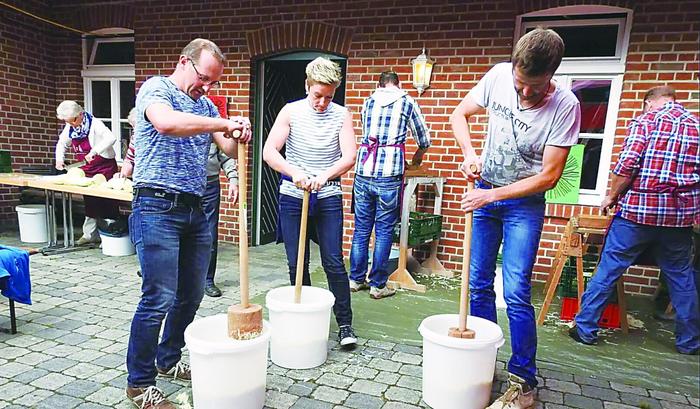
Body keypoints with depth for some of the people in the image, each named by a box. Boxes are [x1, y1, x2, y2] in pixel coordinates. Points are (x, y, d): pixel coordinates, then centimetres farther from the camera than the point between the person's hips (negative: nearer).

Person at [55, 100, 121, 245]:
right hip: (86, 170, 8)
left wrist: (94, 151, -39)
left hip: (104, 169, -8)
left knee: (107, 203, -4)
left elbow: (111, 138, -34)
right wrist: (59, 159, 9)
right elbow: (62, 143, 23)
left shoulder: (94, 124, -17)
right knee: (89, 202, 15)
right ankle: (90, 235, 25)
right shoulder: (70, 127, 6)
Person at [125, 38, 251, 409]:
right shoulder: (156, 88, -2)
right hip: (158, 208, -7)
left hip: (195, 210, 7)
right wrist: (223, 123, -21)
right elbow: (166, 122, -26)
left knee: (191, 295, 12)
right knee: (159, 298, -6)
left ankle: (168, 361, 31)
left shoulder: (206, 107, 18)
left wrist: (238, 134, -11)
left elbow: (229, 149, 10)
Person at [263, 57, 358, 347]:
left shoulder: (341, 115, 1)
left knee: (334, 263, 0)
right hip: (293, 196, 1)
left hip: (328, 197, 0)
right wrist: (294, 171, -27)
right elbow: (269, 152, -9)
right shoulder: (291, 111, -1)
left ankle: (345, 324, 12)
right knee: (297, 264, 7)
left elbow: (349, 156, -10)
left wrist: (324, 175, -28)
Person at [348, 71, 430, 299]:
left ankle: (356, 280, 21)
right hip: (389, 174, -3)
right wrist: (416, 160, 37)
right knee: (384, 231, 4)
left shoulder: (368, 102, 18)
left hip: (363, 171, 3)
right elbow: (424, 140, 17)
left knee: (361, 229, 12)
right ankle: (377, 285, 12)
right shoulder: (407, 103, 10)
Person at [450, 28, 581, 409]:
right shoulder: (498, 75, -9)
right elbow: (460, 115, 3)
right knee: (478, 285, 8)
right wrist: (470, 154, -14)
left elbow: (549, 176, -17)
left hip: (524, 202, -4)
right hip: (485, 193, 4)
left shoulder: (565, 106, -19)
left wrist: (492, 194, -21)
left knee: (515, 293, -9)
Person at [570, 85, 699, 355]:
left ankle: (585, 329, 10)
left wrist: (612, 196, -1)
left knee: (608, 270, 4)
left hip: (637, 210, -4)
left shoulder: (645, 121, -4)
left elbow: (626, 166, -15)